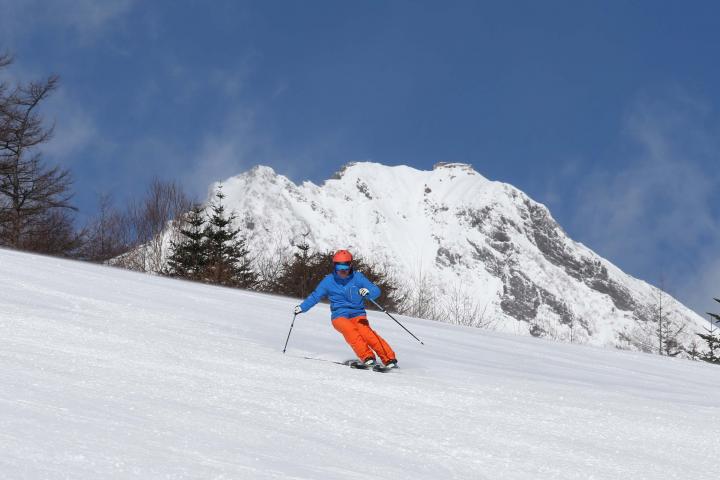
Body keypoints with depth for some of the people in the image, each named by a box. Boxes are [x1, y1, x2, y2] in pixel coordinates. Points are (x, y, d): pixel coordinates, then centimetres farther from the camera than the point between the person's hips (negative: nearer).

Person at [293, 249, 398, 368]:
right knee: (350, 330, -32)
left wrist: (368, 291, -28)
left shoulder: (357, 277, 1)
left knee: (365, 332, -28)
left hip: (358, 315, 0)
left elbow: (376, 291, -5)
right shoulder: (328, 281, 7)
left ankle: (389, 359, -28)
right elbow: (315, 296, 15)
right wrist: (302, 308, 3)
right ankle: (367, 357, -40)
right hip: (339, 316, 1)